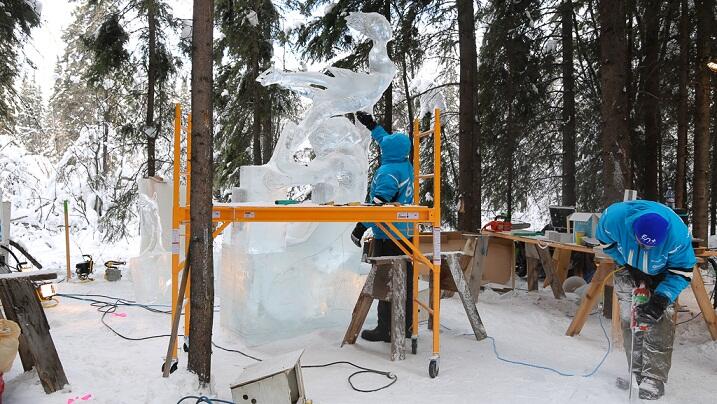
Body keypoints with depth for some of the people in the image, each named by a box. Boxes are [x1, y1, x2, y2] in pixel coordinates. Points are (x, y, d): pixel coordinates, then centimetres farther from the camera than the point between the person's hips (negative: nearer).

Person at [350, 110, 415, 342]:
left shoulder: (387, 172, -16)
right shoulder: (406, 166, 9)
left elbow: (379, 203, -23)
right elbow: (390, 142, 26)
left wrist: (361, 228, -18)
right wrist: (372, 125, 36)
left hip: (388, 237, -8)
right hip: (406, 233, 8)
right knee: (404, 280, 12)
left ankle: (386, 329, 4)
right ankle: (405, 325, 22)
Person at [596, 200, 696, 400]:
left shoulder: (678, 234, -39)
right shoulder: (613, 216, -36)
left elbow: (682, 271, -23)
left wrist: (662, 298, -33)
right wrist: (627, 264, -13)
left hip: (661, 276, -2)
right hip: (628, 270, 2)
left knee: (659, 326, -12)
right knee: (628, 322, 5)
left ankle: (653, 380, -2)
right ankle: (635, 372, 19)